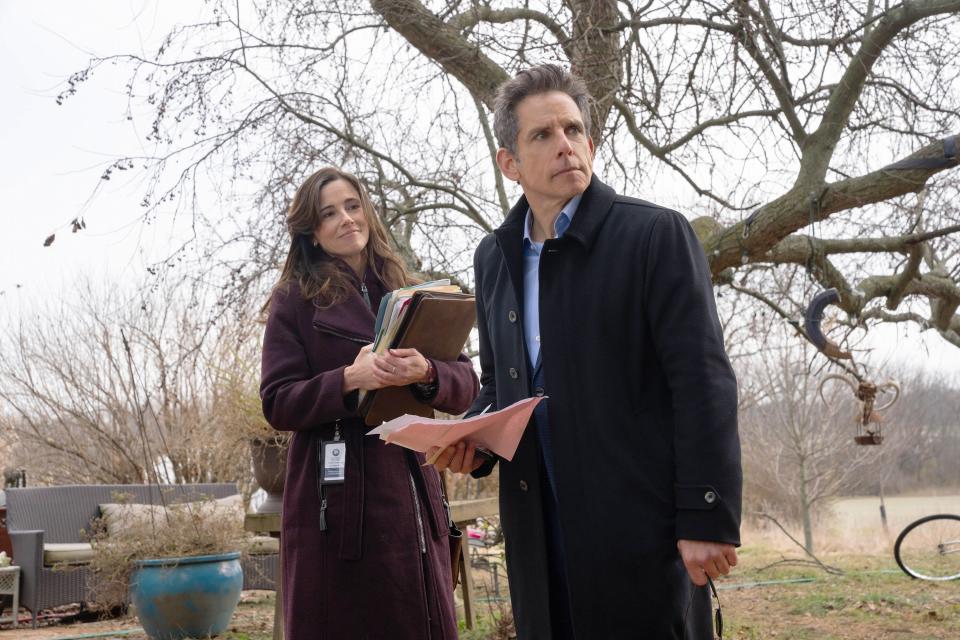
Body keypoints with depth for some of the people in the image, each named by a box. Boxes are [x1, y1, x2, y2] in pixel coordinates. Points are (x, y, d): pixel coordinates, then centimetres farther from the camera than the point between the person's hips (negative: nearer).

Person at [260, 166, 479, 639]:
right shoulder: (295, 300, 3)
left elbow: (466, 385, 5)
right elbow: (278, 404, -4)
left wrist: (425, 373, -17)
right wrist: (349, 379, -20)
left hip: (412, 496, 4)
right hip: (336, 501, -3)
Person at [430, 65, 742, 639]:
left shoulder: (657, 235, -6)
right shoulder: (494, 258, 12)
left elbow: (705, 386, -11)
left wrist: (708, 522, -16)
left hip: (643, 530, -5)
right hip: (541, 538, 5)